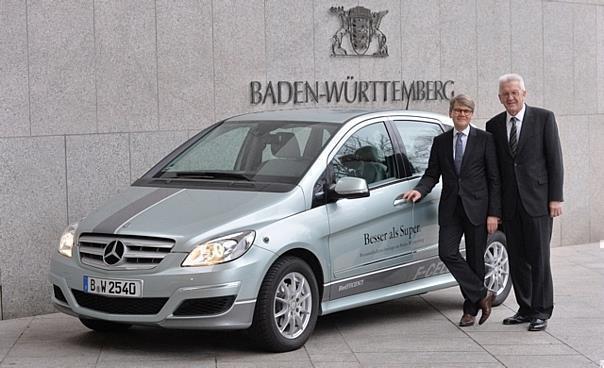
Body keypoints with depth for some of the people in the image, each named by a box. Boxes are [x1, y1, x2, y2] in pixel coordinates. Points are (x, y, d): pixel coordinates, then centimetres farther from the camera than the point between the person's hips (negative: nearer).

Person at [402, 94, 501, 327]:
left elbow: (494, 179, -1)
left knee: (475, 259, 4)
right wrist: (419, 190, -11)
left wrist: (494, 213, -8)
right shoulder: (440, 142, 11)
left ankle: (470, 310, 15)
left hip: (477, 208, -3)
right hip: (450, 209, 3)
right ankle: (482, 295, 2)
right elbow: (432, 174, 12)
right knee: (447, 253, -12)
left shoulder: (484, 139, 1)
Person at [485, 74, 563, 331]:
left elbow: (555, 159, -2)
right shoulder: (494, 126, 10)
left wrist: (556, 198, -8)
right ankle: (525, 309, 16)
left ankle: (541, 312, 3)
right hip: (510, 204, 4)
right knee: (517, 260, 7)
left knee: (539, 258, -3)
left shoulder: (544, 118, 0)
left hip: (537, 201, -4)